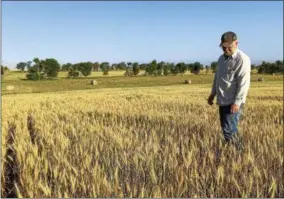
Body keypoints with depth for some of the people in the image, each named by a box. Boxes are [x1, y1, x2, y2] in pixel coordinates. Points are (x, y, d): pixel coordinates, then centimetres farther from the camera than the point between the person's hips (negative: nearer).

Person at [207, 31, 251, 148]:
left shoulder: (242, 59, -13)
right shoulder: (222, 58, 13)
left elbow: (244, 83, -19)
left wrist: (237, 102, -23)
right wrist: (212, 94, 21)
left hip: (233, 102, -8)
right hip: (223, 101, 8)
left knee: (229, 129, -10)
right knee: (225, 129, 12)